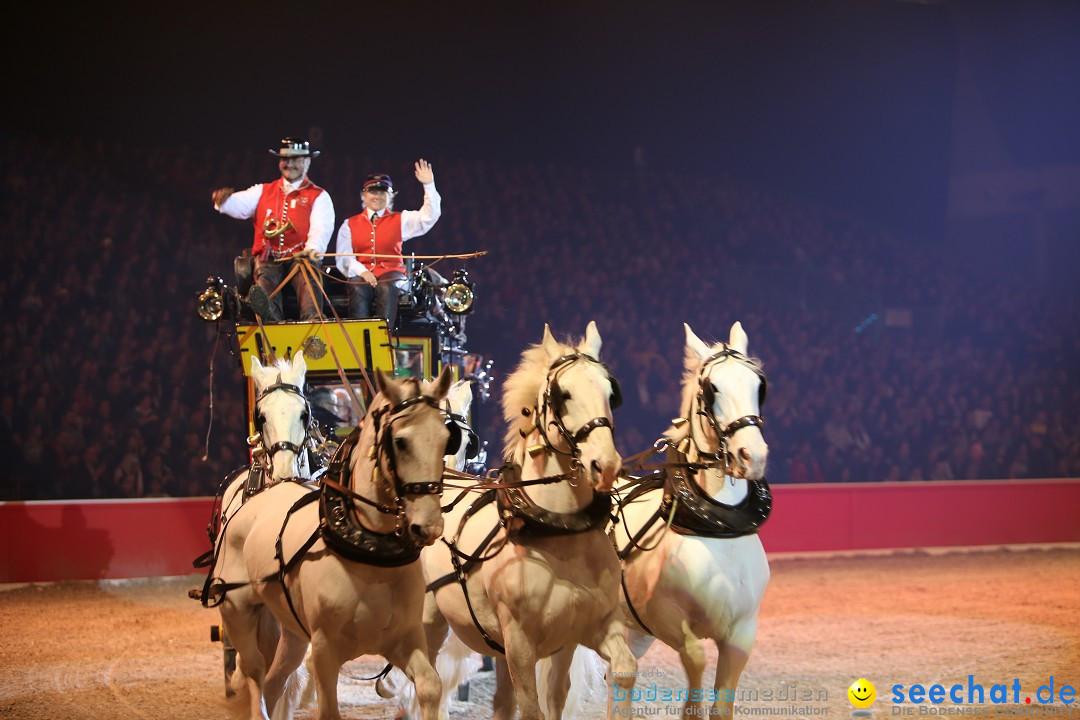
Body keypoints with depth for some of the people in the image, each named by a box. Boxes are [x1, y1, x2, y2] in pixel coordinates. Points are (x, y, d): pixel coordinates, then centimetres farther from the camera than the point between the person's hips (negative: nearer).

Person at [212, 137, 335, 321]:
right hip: (268, 258, 1)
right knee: (265, 275, -32)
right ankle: (271, 318, -62)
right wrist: (223, 200, -20)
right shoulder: (263, 191, 22)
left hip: (300, 258, -1)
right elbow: (239, 205, 5)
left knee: (307, 277, -34)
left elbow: (321, 229, -5)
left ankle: (312, 320, -60)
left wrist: (312, 249, -28)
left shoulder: (318, 196, 12)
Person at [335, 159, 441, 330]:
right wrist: (361, 272, -14)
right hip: (361, 275, 0)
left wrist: (429, 186, -10)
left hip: (391, 273, 0)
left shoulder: (400, 220, 16)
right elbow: (343, 257, 6)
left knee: (387, 288, -35)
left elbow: (429, 216, 2)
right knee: (358, 289, -34)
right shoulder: (349, 225, 16)